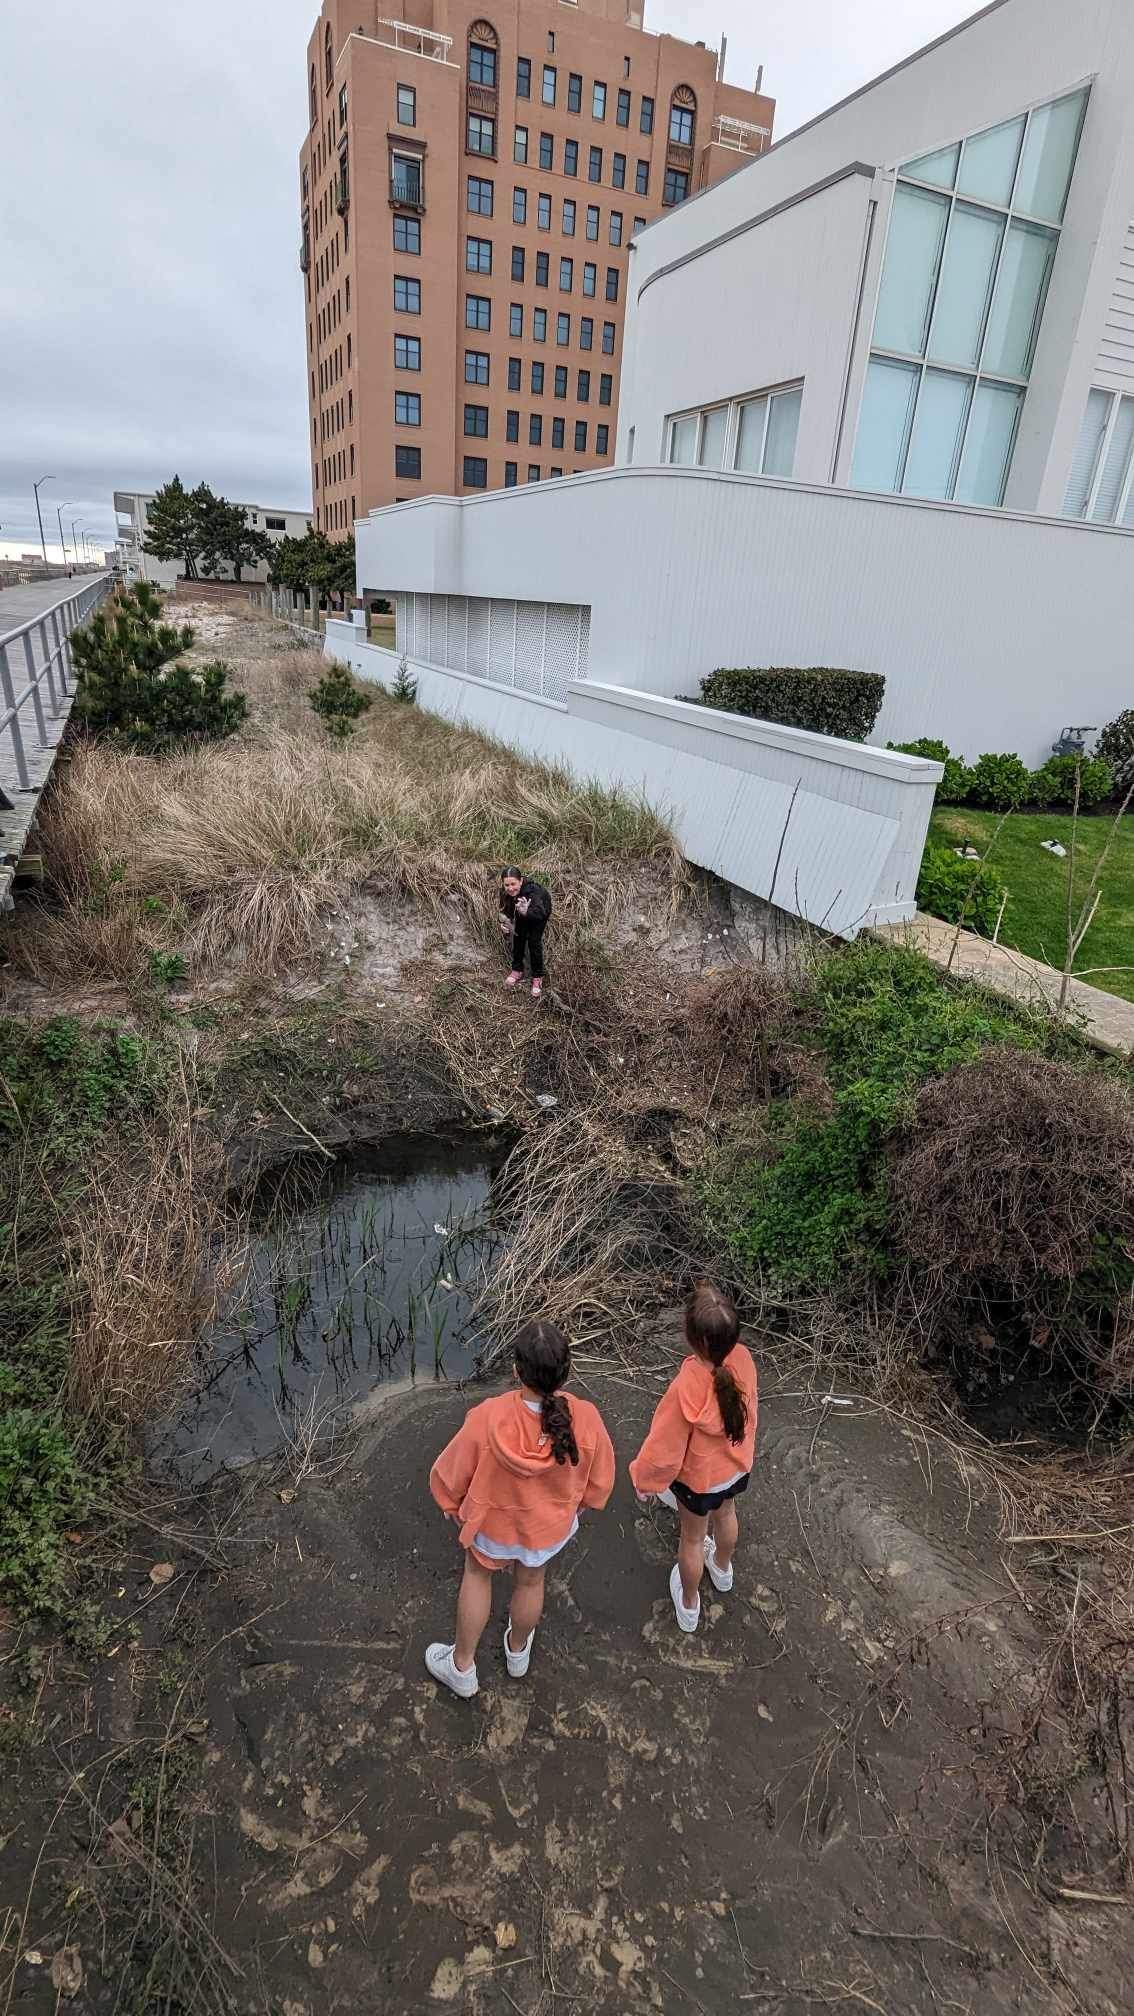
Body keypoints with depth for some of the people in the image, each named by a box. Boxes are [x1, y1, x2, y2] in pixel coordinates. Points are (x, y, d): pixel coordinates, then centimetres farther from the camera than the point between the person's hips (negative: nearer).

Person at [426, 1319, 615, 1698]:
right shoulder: (586, 1419, -34)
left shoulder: (488, 1418, -39)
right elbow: (599, 1481, -12)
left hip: (493, 1522, -2)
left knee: (477, 1575, 30)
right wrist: (572, 1504, 10)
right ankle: (518, 1651, 59)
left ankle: (461, 1667, 48)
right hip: (550, 1527, 2)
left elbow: (451, 1473, -19)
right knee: (530, 1581, 32)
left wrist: (451, 1503, 4)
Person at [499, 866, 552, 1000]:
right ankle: (517, 970, 26)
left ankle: (537, 977, 5)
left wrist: (526, 912, -78)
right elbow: (505, 910, -15)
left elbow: (540, 912, -58)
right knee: (518, 937, 5)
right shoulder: (505, 892, -31)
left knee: (534, 941, -9)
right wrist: (504, 922, -35)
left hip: (541, 908, -5)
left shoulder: (532, 890, -46)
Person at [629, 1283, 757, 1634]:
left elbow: (665, 1445, -26)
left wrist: (645, 1479, -6)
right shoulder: (742, 1359, -27)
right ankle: (723, 1568, 65)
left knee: (692, 1538, 25)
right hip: (737, 1465, 5)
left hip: (698, 1477, -4)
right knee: (725, 1514, 35)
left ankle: (689, 1605, 51)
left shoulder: (686, 1388, -43)